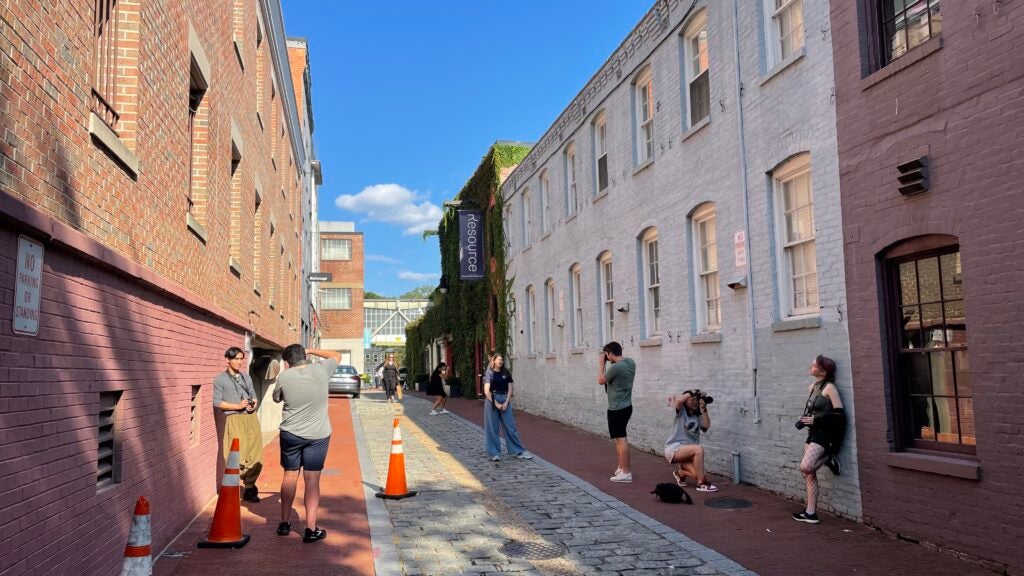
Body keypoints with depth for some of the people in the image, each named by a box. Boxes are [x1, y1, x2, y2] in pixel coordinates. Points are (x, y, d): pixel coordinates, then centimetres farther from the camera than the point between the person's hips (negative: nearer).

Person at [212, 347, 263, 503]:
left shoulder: (247, 377, 16)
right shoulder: (220, 379, 0)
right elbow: (217, 402, -4)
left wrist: (253, 404, -1)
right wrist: (237, 406, -13)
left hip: (251, 418, 5)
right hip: (235, 420, -5)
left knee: (255, 457, 4)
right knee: (237, 457, -9)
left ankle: (249, 489, 18)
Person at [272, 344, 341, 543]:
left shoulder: (284, 377, -8)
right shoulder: (320, 370, -7)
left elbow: (276, 398, 11)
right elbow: (337, 355, 13)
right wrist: (312, 351, 16)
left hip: (290, 434, 1)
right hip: (318, 435, 0)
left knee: (290, 476, 16)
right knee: (312, 480, 2)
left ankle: (285, 523, 28)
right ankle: (311, 529, 0)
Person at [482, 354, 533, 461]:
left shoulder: (506, 373, 8)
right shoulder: (489, 373, -2)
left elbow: (510, 389, 5)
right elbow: (486, 391, -9)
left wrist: (506, 402, -7)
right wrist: (496, 403, -14)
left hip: (505, 400, 3)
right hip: (492, 400, -3)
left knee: (511, 426, 5)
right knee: (492, 428, 1)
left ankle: (519, 451, 10)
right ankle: (495, 453, 11)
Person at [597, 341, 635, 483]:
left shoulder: (615, 367, -22)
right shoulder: (631, 362, 4)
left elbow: (601, 381, -7)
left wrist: (601, 364, 3)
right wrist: (608, 364, 11)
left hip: (617, 409, -10)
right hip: (626, 406, 10)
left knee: (621, 439, -7)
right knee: (618, 438, 19)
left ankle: (626, 473, -5)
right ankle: (621, 468, 27)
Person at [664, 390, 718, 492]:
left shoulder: (698, 416, 15)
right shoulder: (681, 411, 0)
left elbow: (706, 426, -5)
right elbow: (678, 401, -24)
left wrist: (703, 410, -7)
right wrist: (692, 392, -14)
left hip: (687, 451, 6)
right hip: (674, 448, -6)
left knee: (696, 474, -16)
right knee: (699, 449, -31)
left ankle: (680, 473, 20)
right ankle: (701, 483, -23)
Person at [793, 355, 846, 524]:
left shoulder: (829, 387, -12)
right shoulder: (812, 387, 13)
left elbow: (839, 414, -17)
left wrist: (815, 420, -18)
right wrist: (805, 419, 4)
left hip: (824, 434, -8)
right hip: (812, 434, 8)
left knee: (805, 468, -25)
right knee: (810, 475, 5)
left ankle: (827, 459, 1)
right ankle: (810, 513, 11)